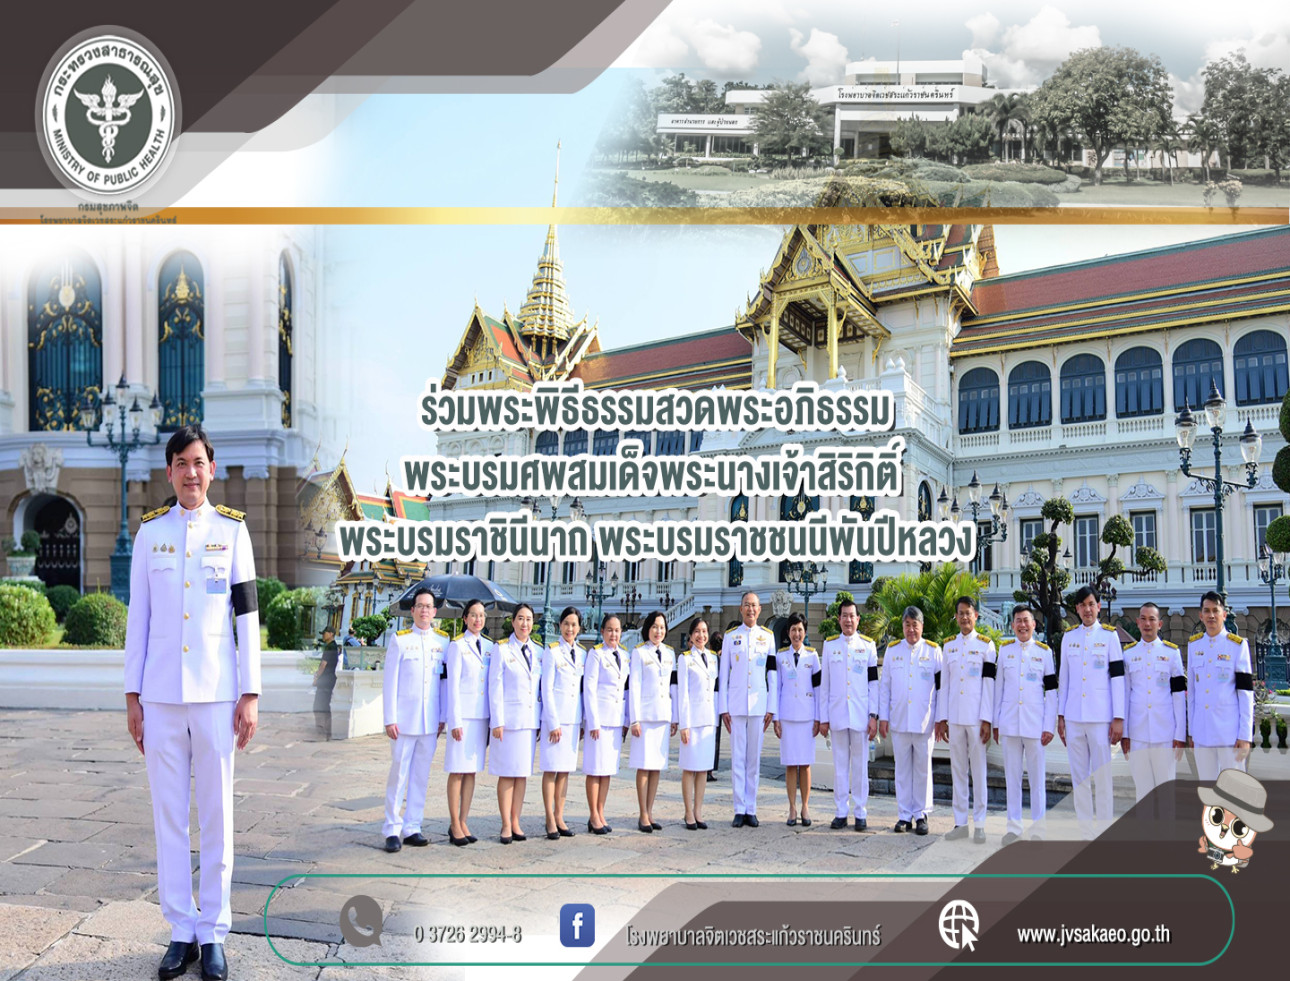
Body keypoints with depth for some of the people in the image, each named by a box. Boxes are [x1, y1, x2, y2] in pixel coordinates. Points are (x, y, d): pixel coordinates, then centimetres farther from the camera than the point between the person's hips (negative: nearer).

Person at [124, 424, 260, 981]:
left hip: (215, 693, -1)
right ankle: (181, 930, 14)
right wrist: (132, 695, 5)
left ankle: (213, 933, 11)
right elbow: (138, 616, 9)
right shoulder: (150, 532, 9)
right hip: (160, 694, 2)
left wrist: (250, 693, -2)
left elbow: (246, 614, 3)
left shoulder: (232, 530, 5)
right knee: (168, 813, 4)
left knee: (216, 813, 2)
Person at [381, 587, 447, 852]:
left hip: (431, 722, 3)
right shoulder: (399, 639, 1)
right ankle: (392, 830, 5)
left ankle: (412, 828, 13)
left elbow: (445, 680, 11)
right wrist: (390, 719, -7)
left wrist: (443, 717, 6)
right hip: (404, 720, -3)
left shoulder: (443, 641, 9)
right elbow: (390, 681, -1)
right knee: (399, 774, -2)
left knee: (421, 776, 6)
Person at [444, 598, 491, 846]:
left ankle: (463, 823, 12)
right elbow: (452, 684, -6)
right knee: (458, 770, -3)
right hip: (462, 714, -5)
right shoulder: (457, 645, -2)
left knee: (472, 770, 7)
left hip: (482, 714, 5)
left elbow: (495, 683, 13)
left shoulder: (490, 646, 12)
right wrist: (455, 721, -11)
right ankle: (454, 826, 2)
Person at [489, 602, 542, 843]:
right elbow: (495, 688, -5)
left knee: (523, 773, 7)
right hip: (509, 719, -4)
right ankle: (506, 826, 5)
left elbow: (542, 688, 15)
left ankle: (516, 824, 13)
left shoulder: (538, 651, 11)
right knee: (507, 773, -2)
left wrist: (543, 719, 9)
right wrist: (497, 722, -10)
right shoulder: (502, 650, -2)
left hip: (530, 720, 5)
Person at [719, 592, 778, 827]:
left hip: (759, 704, 1)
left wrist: (771, 708, 2)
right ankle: (739, 810, 3)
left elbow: (773, 674, 8)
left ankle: (751, 809, 9)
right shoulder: (731, 636, 7)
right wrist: (723, 708, 1)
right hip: (736, 704, 0)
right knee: (738, 758, -1)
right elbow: (723, 674, 7)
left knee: (754, 758, 3)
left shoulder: (768, 637, 9)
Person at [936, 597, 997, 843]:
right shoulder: (949, 645, 12)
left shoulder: (986, 645, 0)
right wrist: (941, 718, 7)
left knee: (978, 768, -1)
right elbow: (945, 683, 12)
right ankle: (960, 822, 12)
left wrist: (987, 720, -10)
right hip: (954, 718, 4)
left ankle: (979, 824, 4)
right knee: (957, 769, 7)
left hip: (976, 717, -4)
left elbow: (989, 684, -4)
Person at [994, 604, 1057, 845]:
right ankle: (1013, 826, 14)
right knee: (1012, 777, 6)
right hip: (1009, 724, 2)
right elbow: (998, 687, 11)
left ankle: (1038, 828, 10)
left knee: (1037, 777, 2)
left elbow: (1051, 692, 2)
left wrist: (1049, 726, -4)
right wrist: (995, 723, 8)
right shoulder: (1004, 650, 9)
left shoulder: (1044, 652, 4)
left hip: (1035, 724, -2)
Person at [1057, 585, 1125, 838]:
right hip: (1073, 717, 4)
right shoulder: (1069, 636, 11)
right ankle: (1084, 832, 15)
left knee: (1102, 776, -2)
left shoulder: (1109, 635, 1)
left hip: (1100, 717, -3)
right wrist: (1060, 716, 11)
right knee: (1079, 777, 7)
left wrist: (1119, 718, -7)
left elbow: (1118, 677, -2)